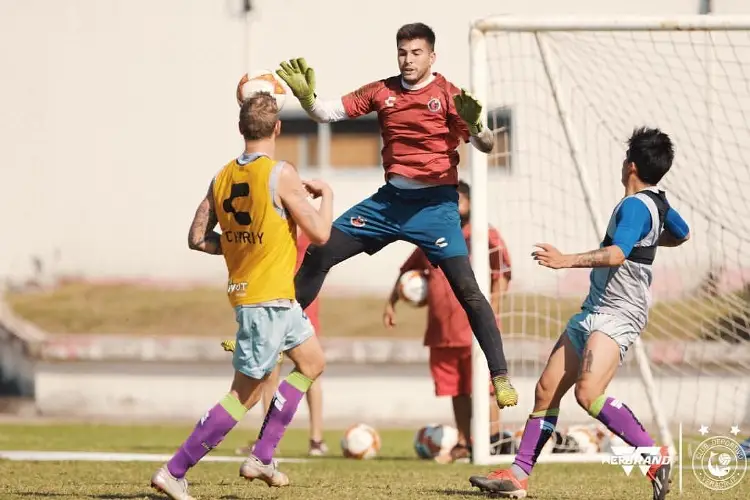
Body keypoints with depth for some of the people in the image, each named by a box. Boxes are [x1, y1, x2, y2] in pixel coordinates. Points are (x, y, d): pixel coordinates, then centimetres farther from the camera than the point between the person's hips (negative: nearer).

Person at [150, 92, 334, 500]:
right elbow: (320, 234, -12)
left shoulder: (223, 177, 4)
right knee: (245, 394, -2)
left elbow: (197, 239, 6)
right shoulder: (281, 175, -16)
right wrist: (325, 195, 5)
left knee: (312, 362, 22)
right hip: (269, 297, -8)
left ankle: (261, 458, 19)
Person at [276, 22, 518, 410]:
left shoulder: (448, 95, -9)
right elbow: (327, 113, 5)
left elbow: (486, 146, -14)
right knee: (319, 253, 4)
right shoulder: (382, 91, 3)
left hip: (435, 203, -5)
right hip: (389, 200, 5)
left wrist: (475, 127, -36)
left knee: (466, 288, -15)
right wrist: (307, 97, -16)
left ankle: (500, 377, -11)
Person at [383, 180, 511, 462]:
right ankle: (464, 444, 18)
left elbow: (502, 275, -9)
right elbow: (408, 271, 28)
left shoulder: (485, 236, -2)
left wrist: (491, 312, -16)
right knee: (456, 391, 11)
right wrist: (391, 302, 21)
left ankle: (494, 443, -1)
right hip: (442, 331, 6)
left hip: (476, 330, -6)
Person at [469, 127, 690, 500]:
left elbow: (617, 254, -33)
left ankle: (655, 455, -20)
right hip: (593, 311, 10)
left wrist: (567, 260, -36)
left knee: (589, 394, -28)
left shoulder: (635, 206, -16)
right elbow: (682, 234, 33)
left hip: (617, 315, -10)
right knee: (547, 390, 7)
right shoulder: (656, 202, 13)